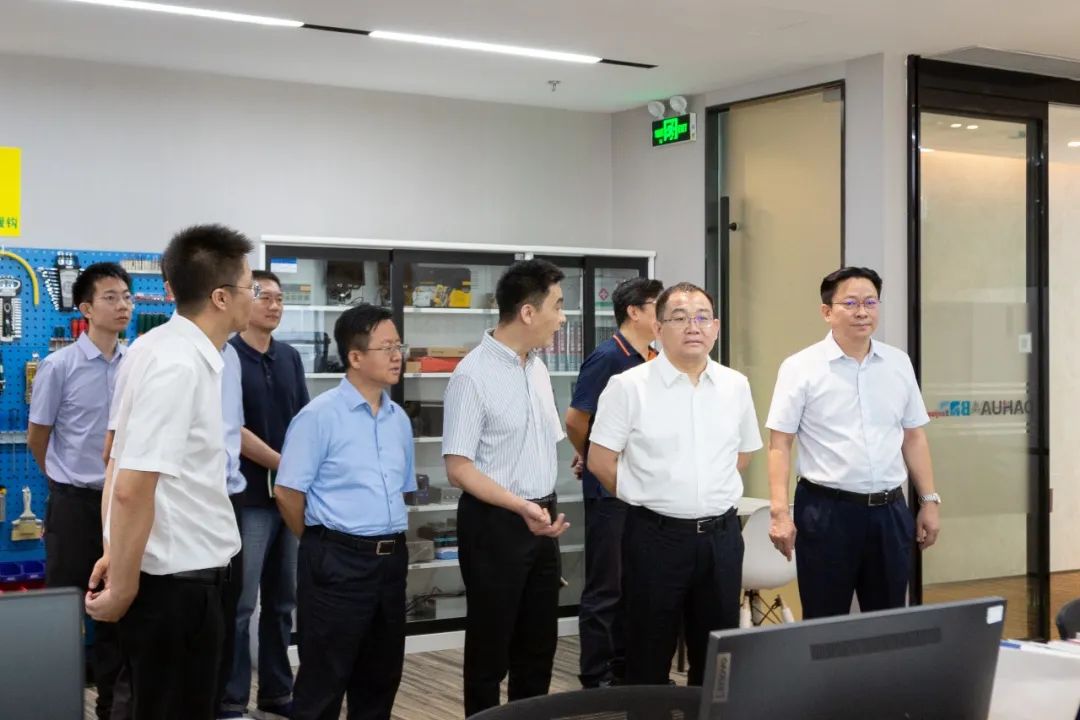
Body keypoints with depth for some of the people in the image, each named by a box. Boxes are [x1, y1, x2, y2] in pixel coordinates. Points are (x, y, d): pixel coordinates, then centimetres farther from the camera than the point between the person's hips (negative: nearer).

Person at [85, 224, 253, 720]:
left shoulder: (166, 349, 8)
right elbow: (132, 489, -25)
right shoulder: (181, 365, -22)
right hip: (176, 580, -9)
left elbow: (120, 459, 15)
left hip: (181, 574, 9)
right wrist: (122, 587, -16)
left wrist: (118, 554, 20)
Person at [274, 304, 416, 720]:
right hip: (336, 562, -6)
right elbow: (287, 492, -10)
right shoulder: (320, 415, -11)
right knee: (323, 684, 2)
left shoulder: (399, 419, 10)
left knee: (380, 680, 16)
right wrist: (321, 545, 1)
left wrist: (389, 543, 13)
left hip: (391, 560, 7)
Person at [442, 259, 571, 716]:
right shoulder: (473, 375, -17)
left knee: (539, 644, 15)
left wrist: (545, 507, 15)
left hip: (542, 521, 8)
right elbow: (458, 468, -20)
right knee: (491, 646, 5)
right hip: (495, 523, -7)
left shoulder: (537, 368, 8)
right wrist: (521, 507, -28)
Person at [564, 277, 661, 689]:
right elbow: (575, 421, -15)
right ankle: (596, 679, 10)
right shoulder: (608, 357, -15)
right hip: (610, 489, -7)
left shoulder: (654, 360, 8)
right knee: (606, 588, 1)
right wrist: (595, 461, 0)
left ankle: (626, 670, 25)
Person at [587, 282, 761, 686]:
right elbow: (600, 461, -4)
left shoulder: (736, 386, 6)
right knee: (650, 657, 6)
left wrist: (708, 495, 11)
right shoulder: (629, 386, -8)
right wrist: (649, 499, 4)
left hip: (721, 536, 4)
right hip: (656, 536, -4)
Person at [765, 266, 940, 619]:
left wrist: (929, 501, 10)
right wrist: (780, 512, -14)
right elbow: (779, 445, -7)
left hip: (889, 510, 4)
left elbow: (914, 436, 13)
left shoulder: (898, 363, 7)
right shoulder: (801, 368, -6)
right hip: (827, 511, -4)